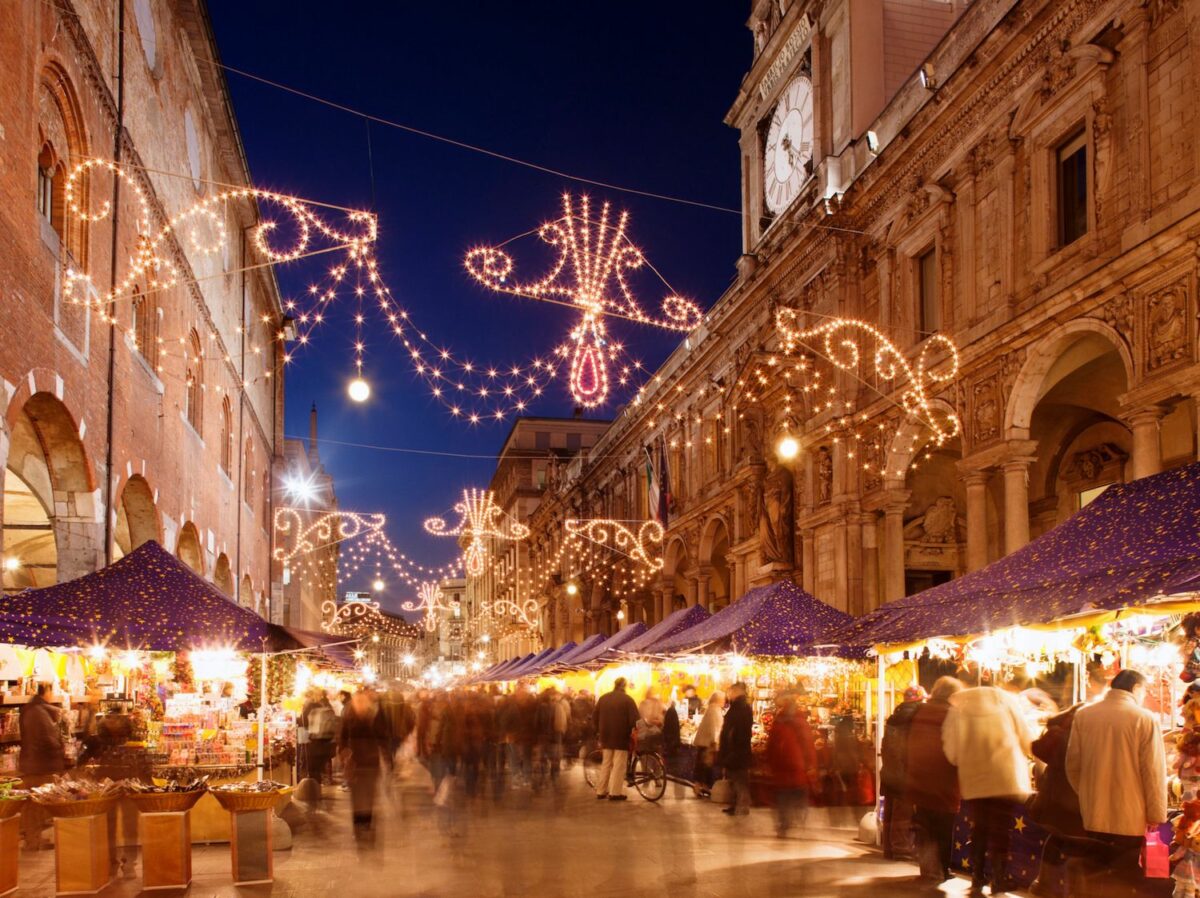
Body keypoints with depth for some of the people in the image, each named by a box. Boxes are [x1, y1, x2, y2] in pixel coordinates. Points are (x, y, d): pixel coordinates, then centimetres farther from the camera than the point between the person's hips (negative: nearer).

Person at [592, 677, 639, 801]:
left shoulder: (603, 698, 8)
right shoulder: (627, 699, -9)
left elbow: (595, 716, 10)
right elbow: (634, 719, -14)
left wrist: (597, 730, 18)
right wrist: (632, 731, 0)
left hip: (606, 736, 5)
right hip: (621, 736, -5)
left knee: (606, 764, 15)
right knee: (618, 765, -2)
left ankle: (601, 791, 16)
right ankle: (615, 793, -6)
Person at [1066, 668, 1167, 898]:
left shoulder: (1083, 716, -1)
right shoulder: (1145, 719, -12)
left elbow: (1072, 765, 3)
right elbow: (1154, 771, -12)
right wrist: (1156, 814, -4)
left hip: (1093, 816, 3)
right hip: (1131, 818, -3)